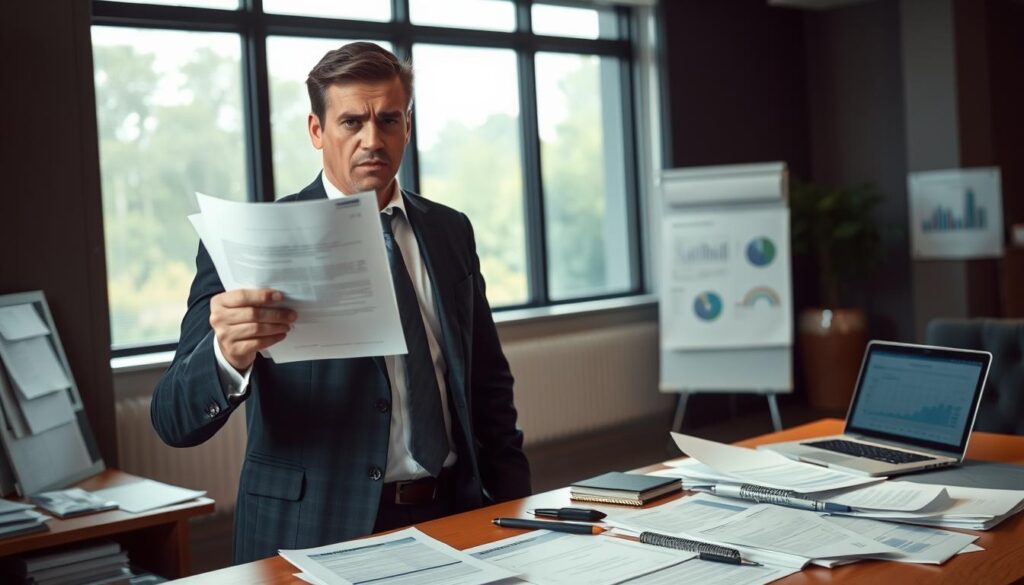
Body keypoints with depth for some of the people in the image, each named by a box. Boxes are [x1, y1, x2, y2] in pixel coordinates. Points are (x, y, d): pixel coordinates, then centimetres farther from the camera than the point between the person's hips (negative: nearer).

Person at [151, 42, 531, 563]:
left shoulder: (451, 231, 6)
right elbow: (175, 420, -13)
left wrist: (514, 509, 6)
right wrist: (227, 357, -33)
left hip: (454, 518, 4)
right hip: (318, 534, -4)